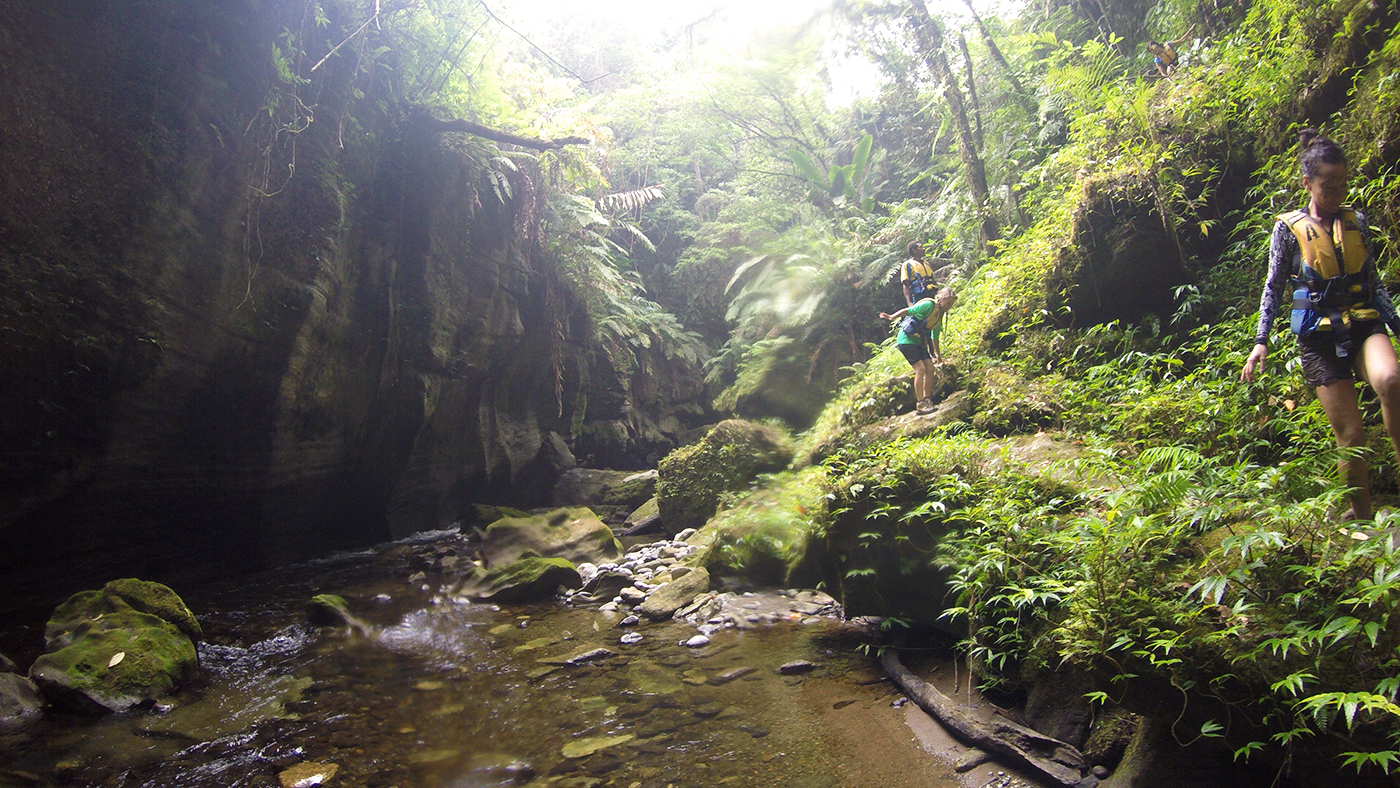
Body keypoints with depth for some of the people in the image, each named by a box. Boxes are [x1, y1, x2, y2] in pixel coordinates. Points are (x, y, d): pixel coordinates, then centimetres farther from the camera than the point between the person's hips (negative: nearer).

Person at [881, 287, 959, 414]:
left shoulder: (939, 316, 12)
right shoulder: (928, 305, -14)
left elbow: (935, 338, 22)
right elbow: (907, 311, -18)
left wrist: (938, 356, 28)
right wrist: (891, 317, -31)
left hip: (918, 342, 9)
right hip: (906, 339, -9)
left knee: (930, 368, -1)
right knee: (920, 368, -16)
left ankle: (927, 400, 7)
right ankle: (920, 404, -13)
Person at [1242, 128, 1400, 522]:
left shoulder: (1356, 221, 10)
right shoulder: (1289, 228, 1)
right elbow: (1273, 287, 3)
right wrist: (1261, 341, -4)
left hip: (1364, 324, 2)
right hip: (1319, 335, -2)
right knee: (1351, 436, -5)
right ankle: (1362, 516, 11)